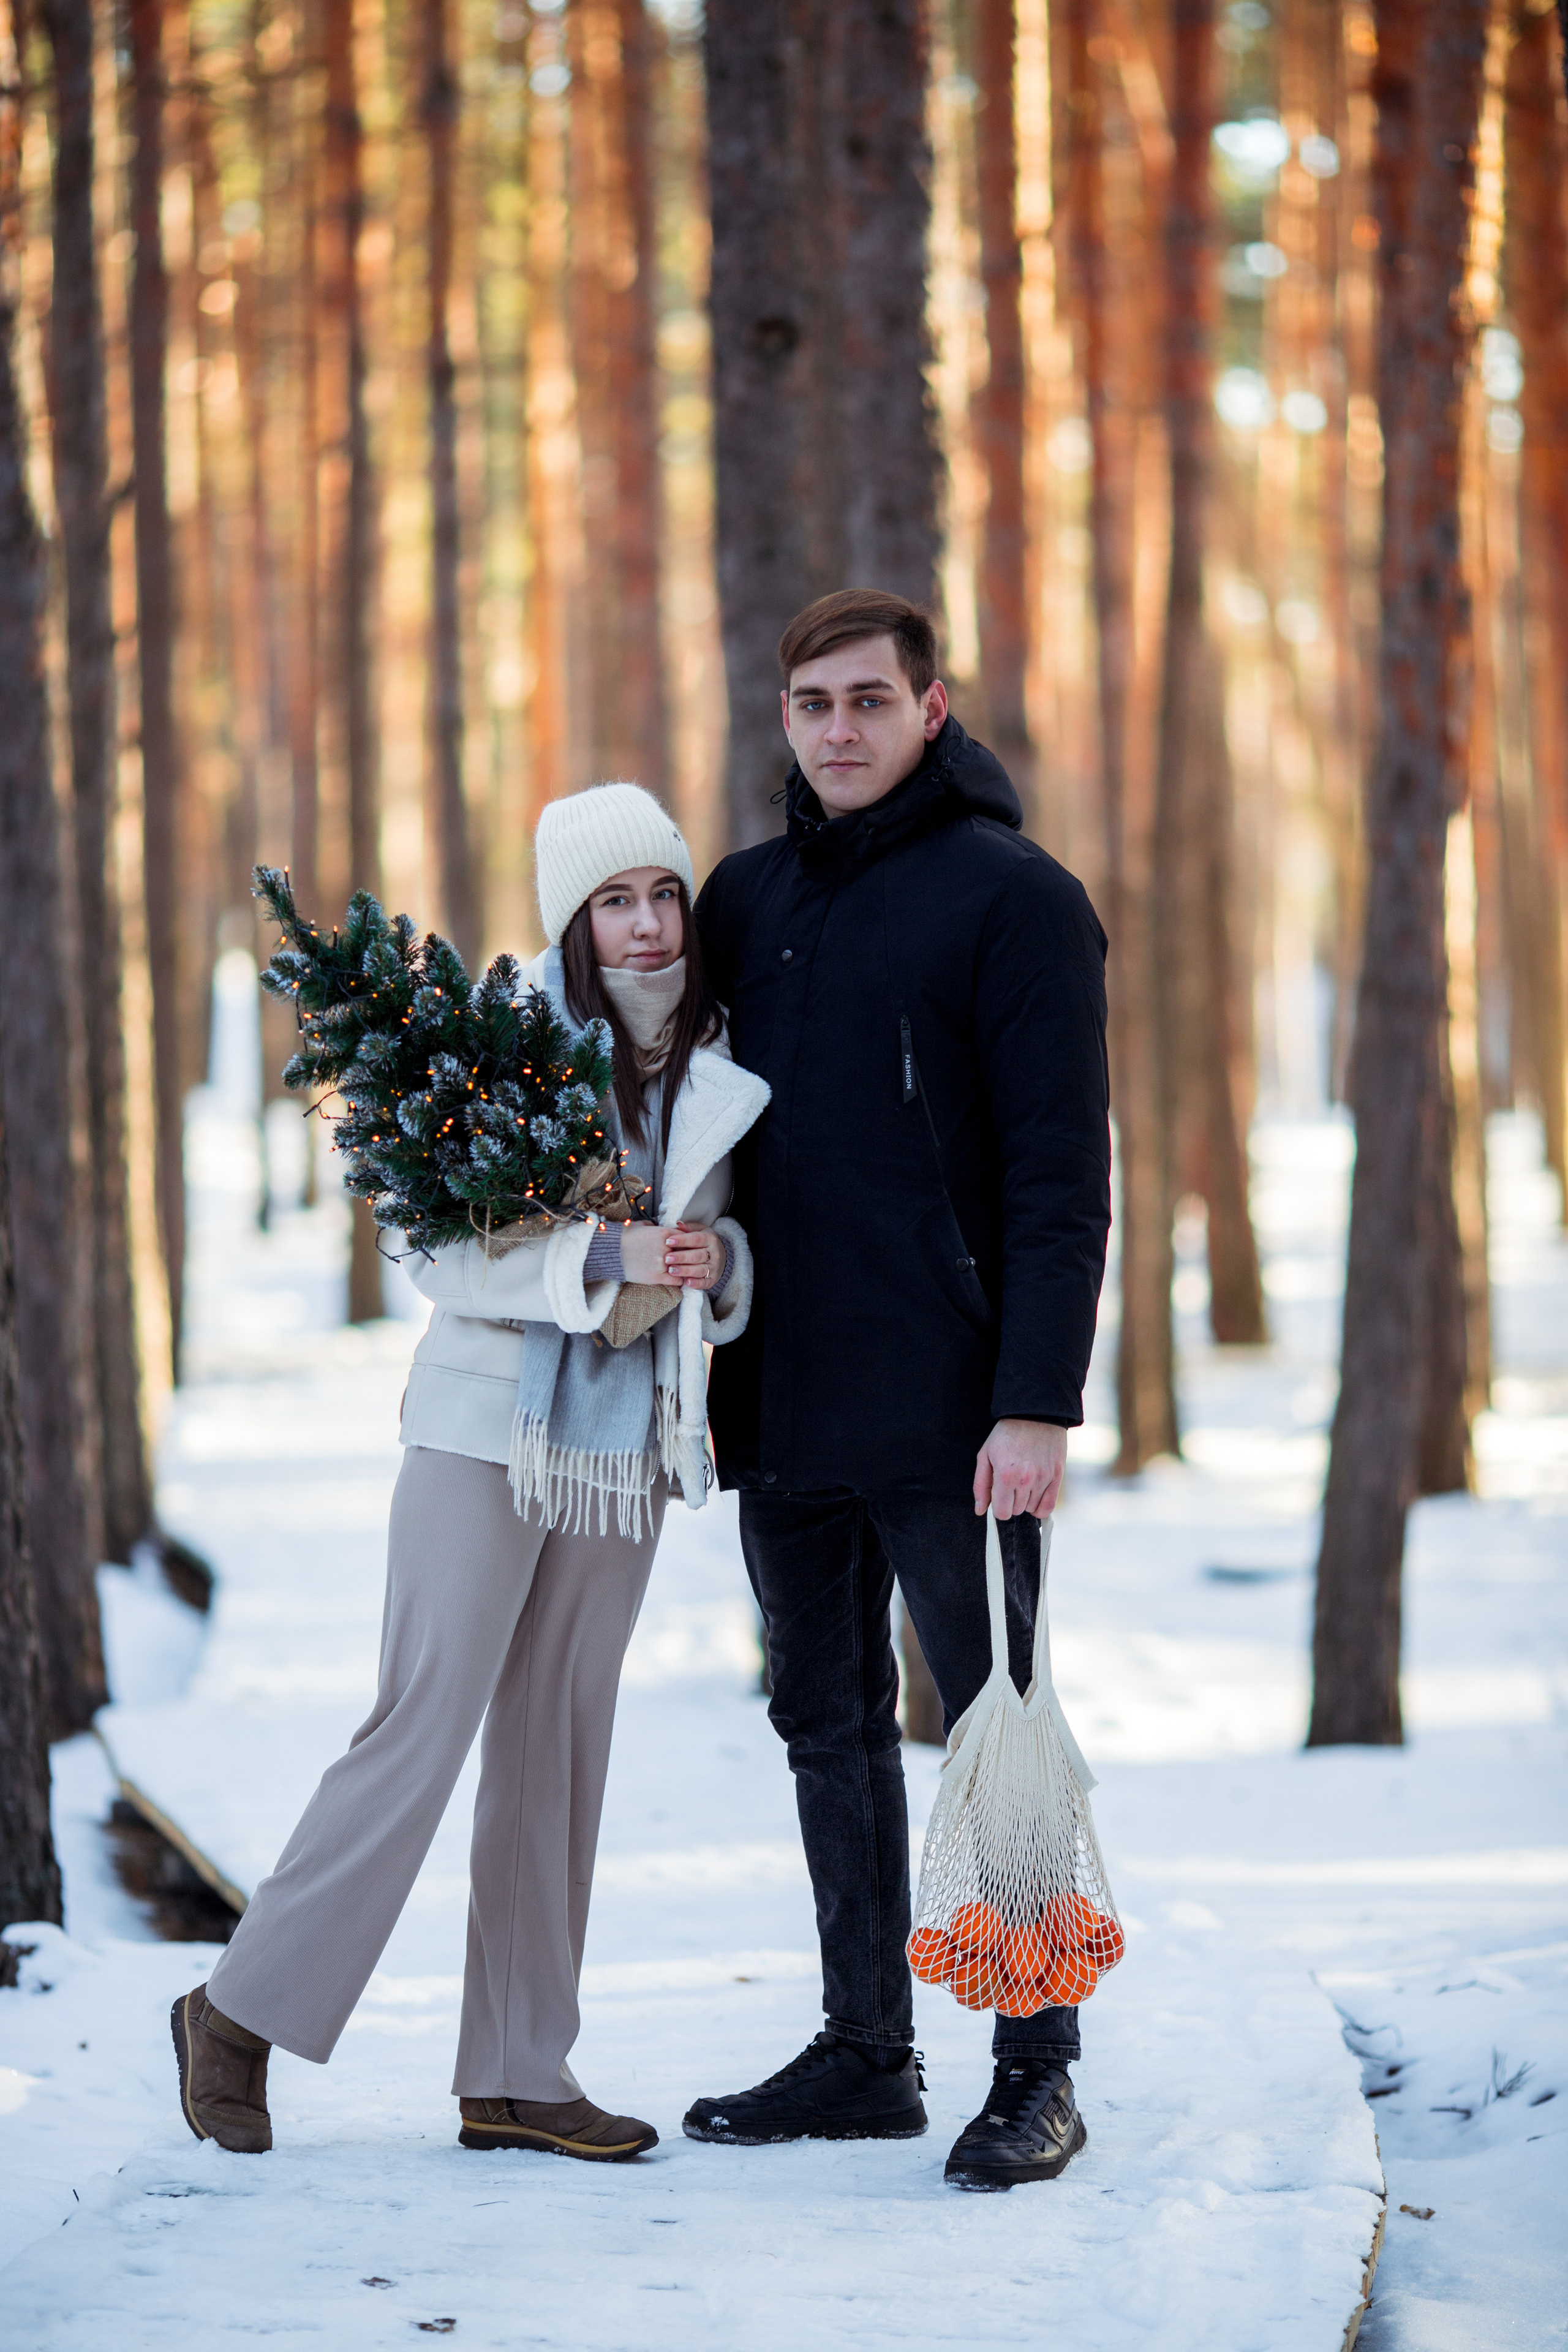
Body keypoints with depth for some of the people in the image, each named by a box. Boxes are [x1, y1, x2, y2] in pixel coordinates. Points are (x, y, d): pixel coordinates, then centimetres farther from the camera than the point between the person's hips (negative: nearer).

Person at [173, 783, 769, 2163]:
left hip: (622, 1454, 5)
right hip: (488, 1438, -5)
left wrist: (717, 1263, -8)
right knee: (421, 1735, -6)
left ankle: (517, 2073, 13)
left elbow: (726, 1280, 15)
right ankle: (244, 2013, 6)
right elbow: (444, 1257, -13)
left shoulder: (719, 1077, 6)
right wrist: (606, 1261, -25)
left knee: (558, 1753, 7)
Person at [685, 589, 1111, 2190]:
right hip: (785, 1406, 6)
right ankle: (864, 2054, 20)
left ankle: (1037, 2071, 7)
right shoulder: (746, 900, 13)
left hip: (948, 1415, -6)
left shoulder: (1014, 899, -6)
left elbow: (1061, 1173, -10)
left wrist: (1039, 1402, -18)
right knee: (830, 1729, 11)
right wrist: (712, 1361, 10)